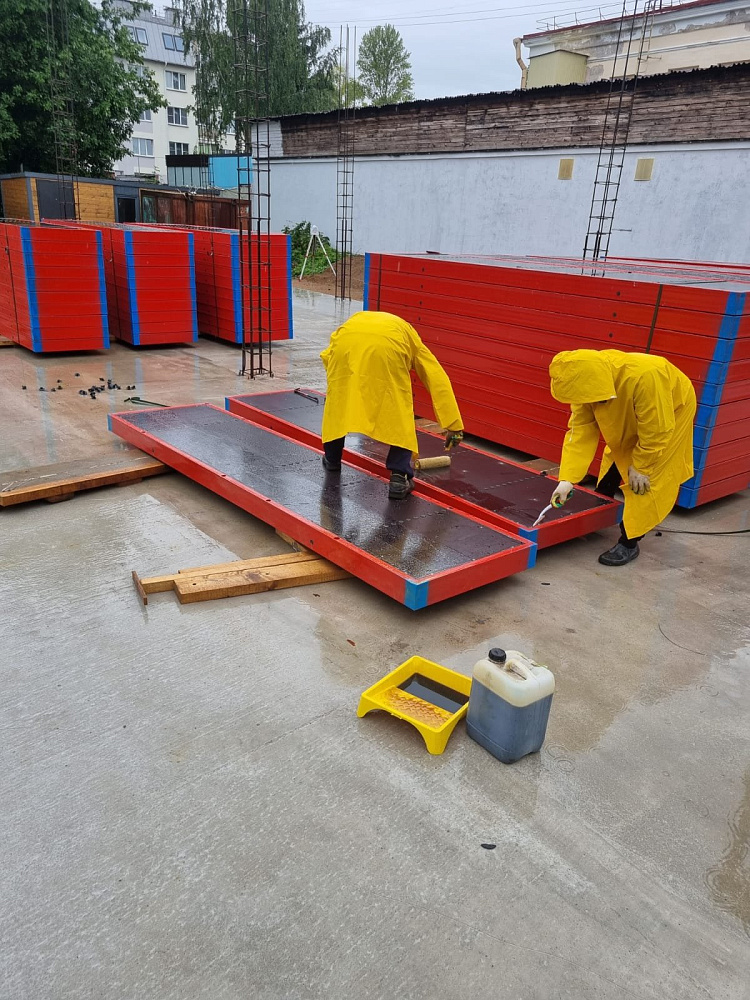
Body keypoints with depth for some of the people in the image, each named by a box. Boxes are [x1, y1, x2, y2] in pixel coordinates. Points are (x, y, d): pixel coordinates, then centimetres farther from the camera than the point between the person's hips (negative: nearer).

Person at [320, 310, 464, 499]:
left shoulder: (356, 320, 45)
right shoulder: (410, 337, 37)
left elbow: (327, 356, 30)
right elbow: (439, 382, 27)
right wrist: (454, 425, 26)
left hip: (346, 342, 2)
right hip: (388, 345, -2)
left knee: (337, 402, 24)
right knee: (399, 413, 13)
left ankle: (331, 460, 40)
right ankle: (399, 478, 6)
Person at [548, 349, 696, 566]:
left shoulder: (644, 377, -47)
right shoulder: (589, 379, -27)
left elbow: (656, 431, -34)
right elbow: (580, 430, -23)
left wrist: (640, 466, -21)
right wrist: (567, 478, -29)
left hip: (670, 414, -6)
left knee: (645, 481, -9)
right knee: (612, 464, 16)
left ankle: (629, 543, 2)